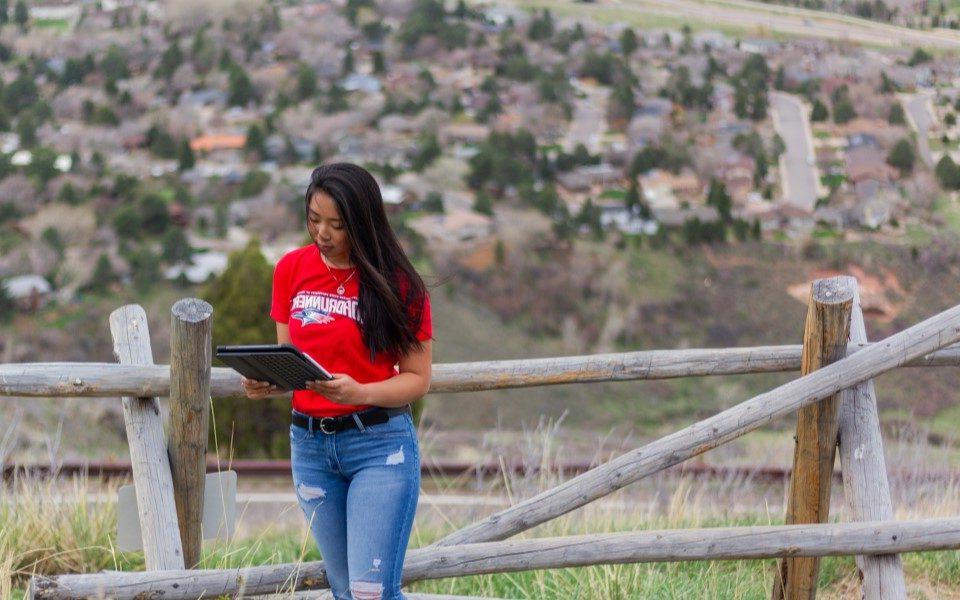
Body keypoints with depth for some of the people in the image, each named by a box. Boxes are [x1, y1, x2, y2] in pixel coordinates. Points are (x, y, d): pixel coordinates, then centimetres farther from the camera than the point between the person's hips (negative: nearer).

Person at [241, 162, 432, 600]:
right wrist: (265, 382, -12)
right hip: (309, 444, 5)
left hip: (379, 444, -5)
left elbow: (418, 379, -6)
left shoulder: (397, 284, -8)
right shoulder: (291, 270, 4)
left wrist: (359, 393, -24)